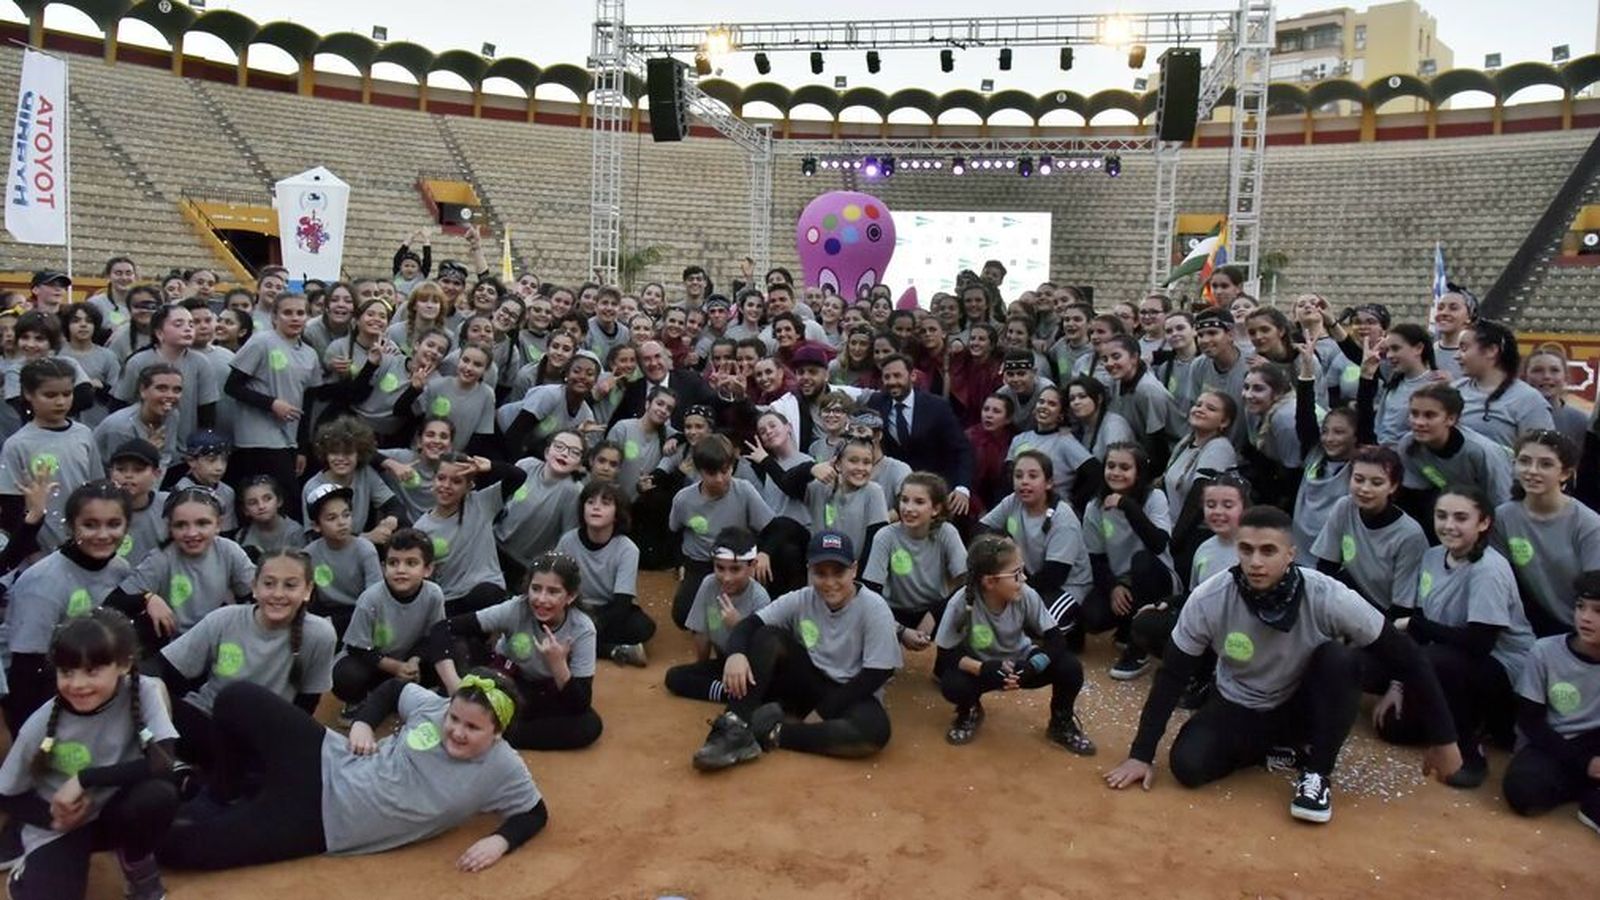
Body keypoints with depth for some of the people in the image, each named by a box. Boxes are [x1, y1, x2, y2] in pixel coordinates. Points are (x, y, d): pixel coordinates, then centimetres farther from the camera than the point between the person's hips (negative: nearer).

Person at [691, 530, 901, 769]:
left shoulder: (874, 609, -17)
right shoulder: (800, 600, -7)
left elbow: (875, 676, -18)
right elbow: (750, 624, -12)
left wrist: (823, 709, -21)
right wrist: (736, 653, -35)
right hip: (808, 681, 3)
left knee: (875, 729, -37)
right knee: (767, 637, -20)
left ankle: (773, 733, -27)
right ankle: (736, 730, -30)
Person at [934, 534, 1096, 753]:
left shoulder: (1027, 596, -23)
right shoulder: (961, 603, -28)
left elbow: (1056, 639, -18)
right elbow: (946, 656, -23)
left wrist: (1032, 666, -37)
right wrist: (984, 669, -39)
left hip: (1020, 663, 2)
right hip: (981, 668, -2)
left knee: (1070, 668, -23)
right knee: (952, 685, -34)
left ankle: (1061, 723, 7)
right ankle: (969, 712, 5)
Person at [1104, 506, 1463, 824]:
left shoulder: (1328, 598, -27)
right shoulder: (1208, 599, -24)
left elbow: (1406, 658, -15)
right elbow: (1171, 676, -15)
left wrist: (1442, 740, -9)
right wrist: (1141, 754, -14)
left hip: (1302, 705, -1)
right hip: (1239, 708, 1)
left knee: (1339, 659, -30)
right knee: (1187, 765, -25)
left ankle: (1316, 771, -11)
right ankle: (1270, 748, 6)